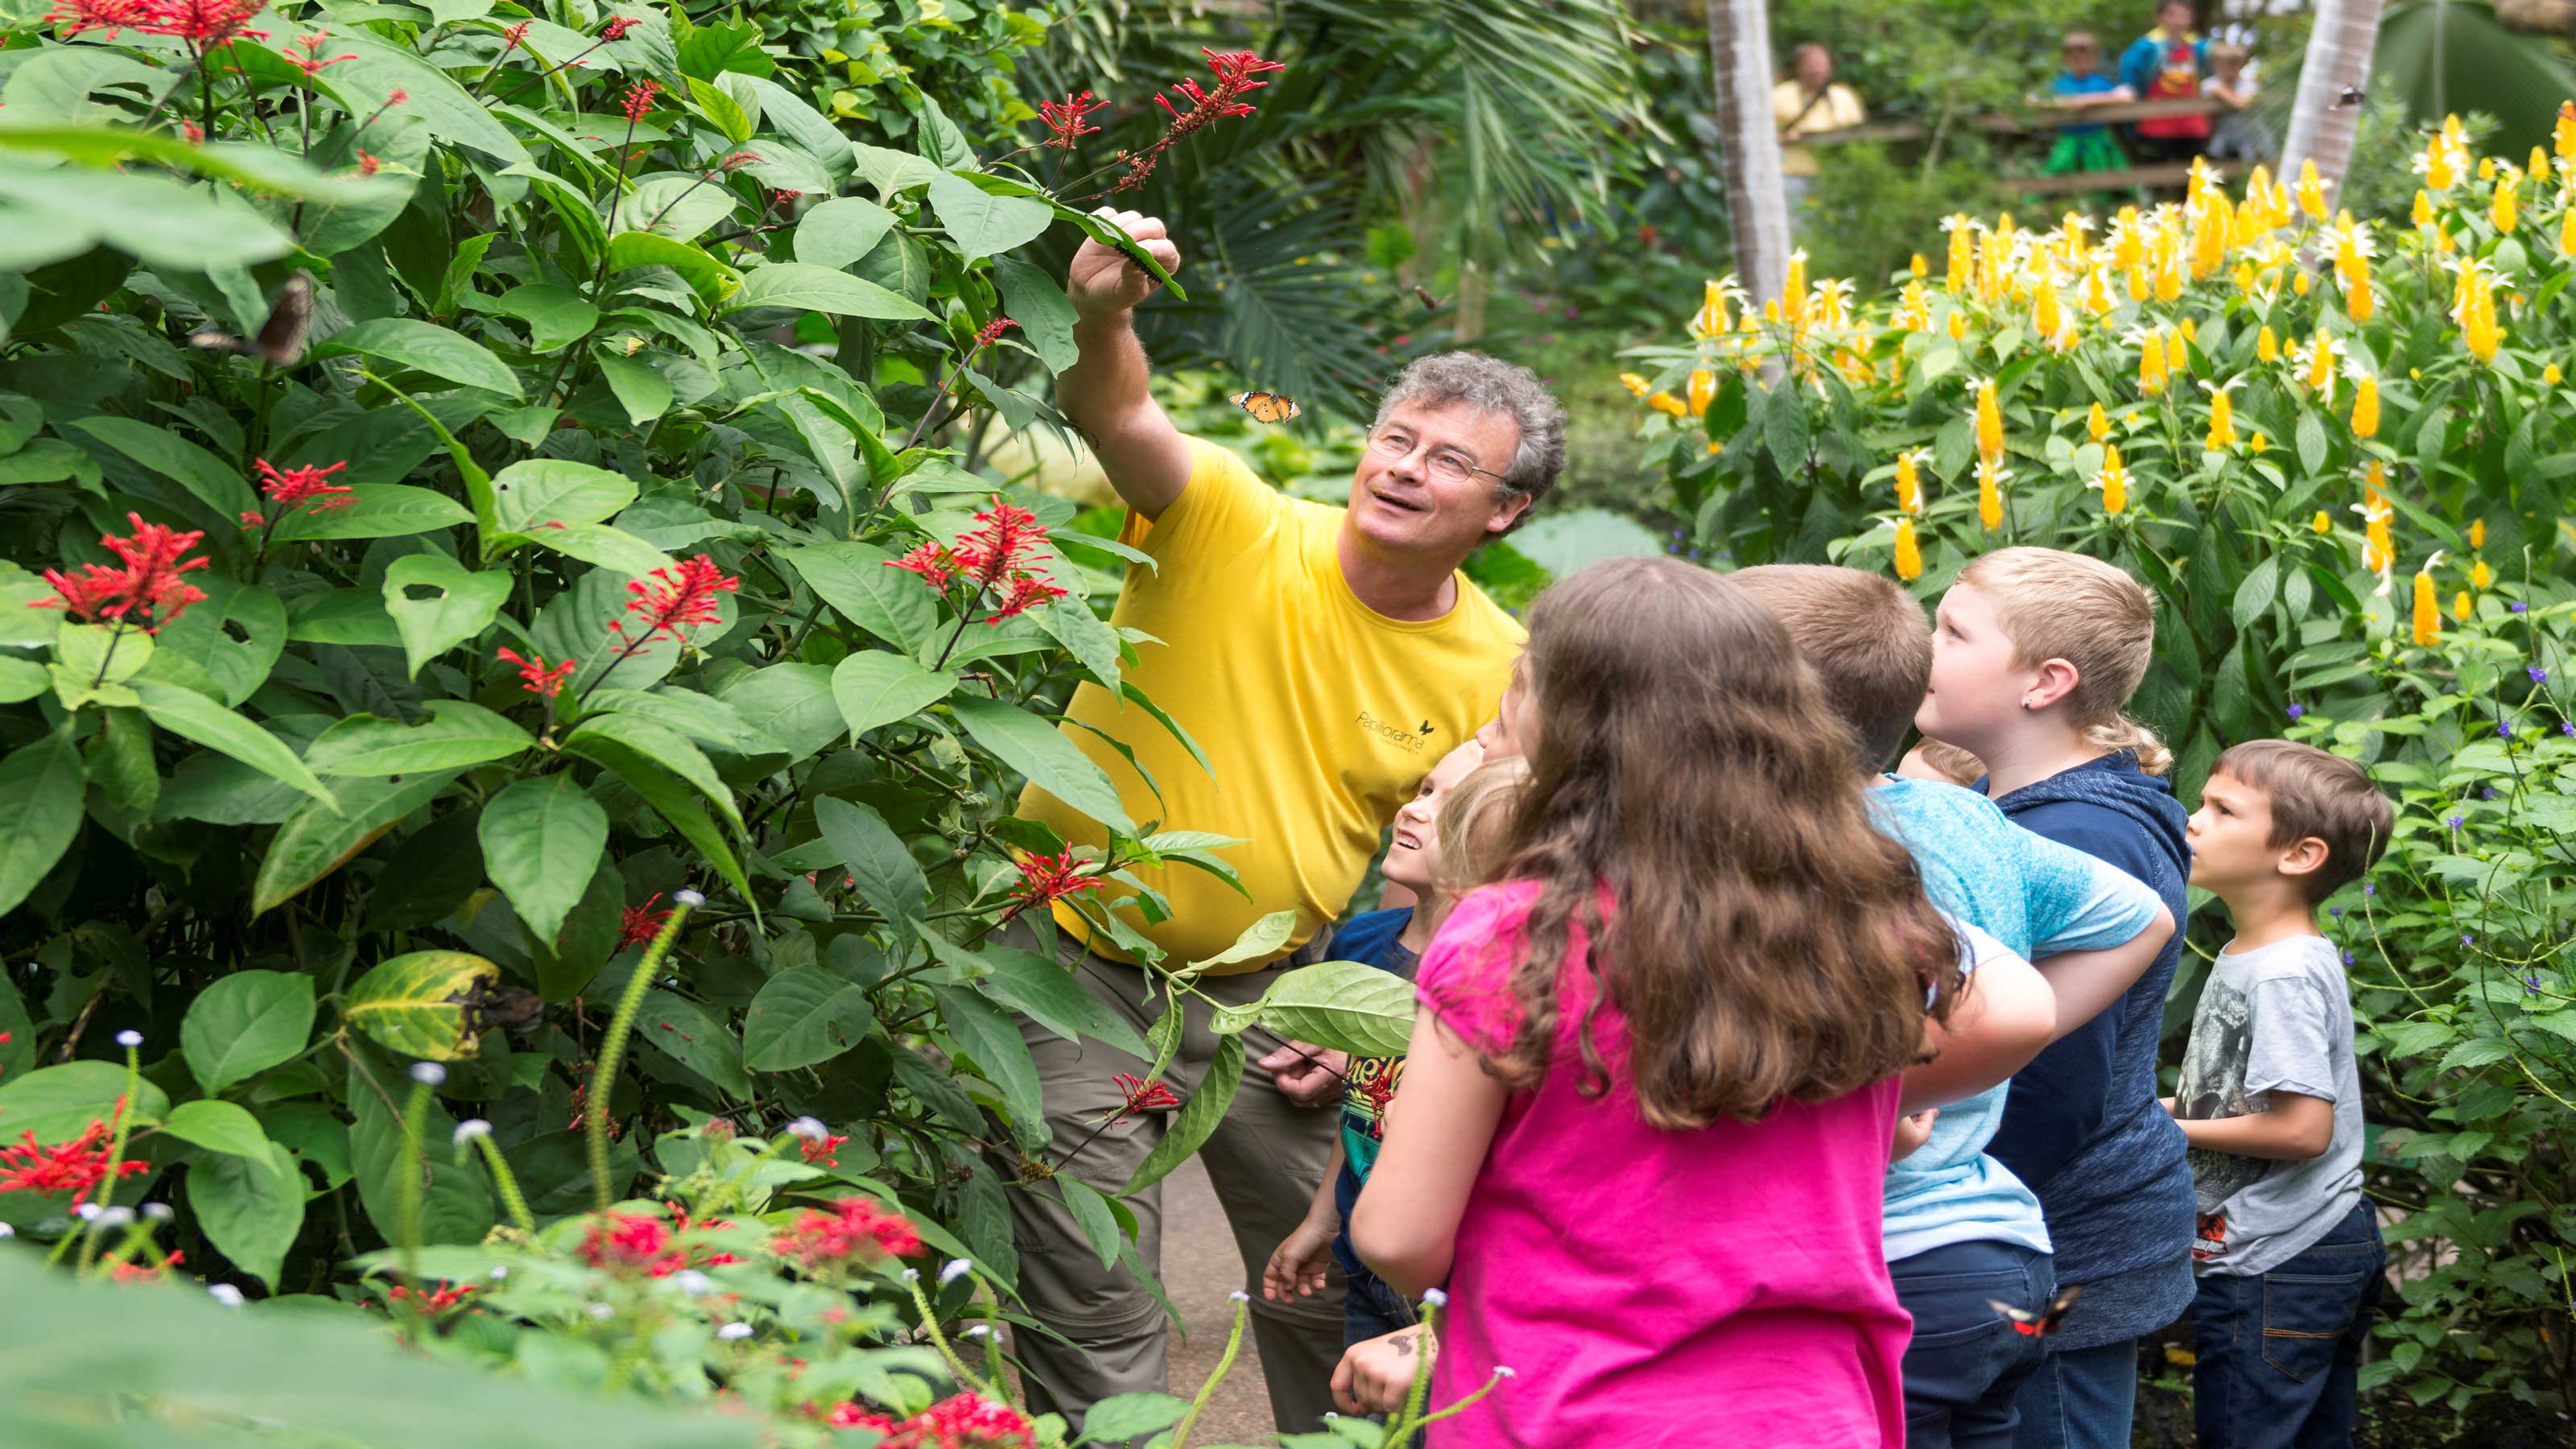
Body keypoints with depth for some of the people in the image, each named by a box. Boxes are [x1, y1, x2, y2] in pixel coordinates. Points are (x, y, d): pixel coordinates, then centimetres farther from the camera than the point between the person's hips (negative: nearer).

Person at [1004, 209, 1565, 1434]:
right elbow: (1115, 417, -34)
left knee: (1336, 1288, 12)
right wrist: (1102, 318, -55)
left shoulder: (1497, 670, -5)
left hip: (1267, 986, 3)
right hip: (1081, 955, -3)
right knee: (1092, 1319, 1)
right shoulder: (1235, 525, -15)